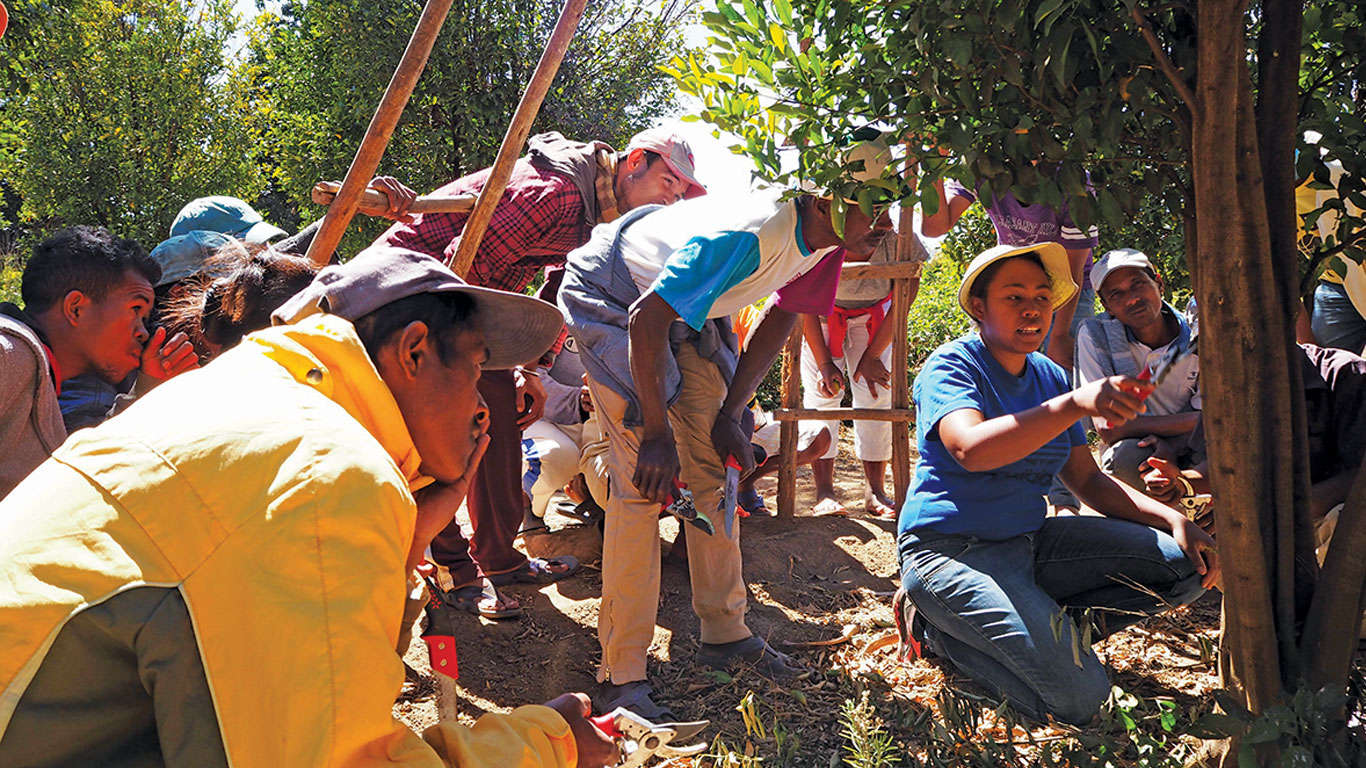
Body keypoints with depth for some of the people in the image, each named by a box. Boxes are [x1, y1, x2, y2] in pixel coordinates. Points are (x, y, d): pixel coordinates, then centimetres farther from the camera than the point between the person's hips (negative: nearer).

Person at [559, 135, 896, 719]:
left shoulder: (821, 243, -11)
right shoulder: (748, 236, -38)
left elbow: (780, 321, 3)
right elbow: (646, 321, -34)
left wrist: (728, 415, -1)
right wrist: (656, 432, -26)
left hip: (686, 305, 8)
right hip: (609, 298, -8)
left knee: (715, 467, 5)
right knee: (644, 478, -16)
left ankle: (725, 633, 18)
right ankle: (621, 676, -9)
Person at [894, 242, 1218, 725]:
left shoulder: (1050, 378, 11)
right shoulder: (950, 367, -11)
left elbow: (1087, 479, 15)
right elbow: (971, 449, -33)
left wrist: (1173, 519, -1)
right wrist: (1075, 405, -43)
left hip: (1030, 542, 8)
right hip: (950, 549, -8)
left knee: (1186, 564, -2)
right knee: (1078, 697, -22)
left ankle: (1054, 629, 0)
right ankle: (935, 624, -2)